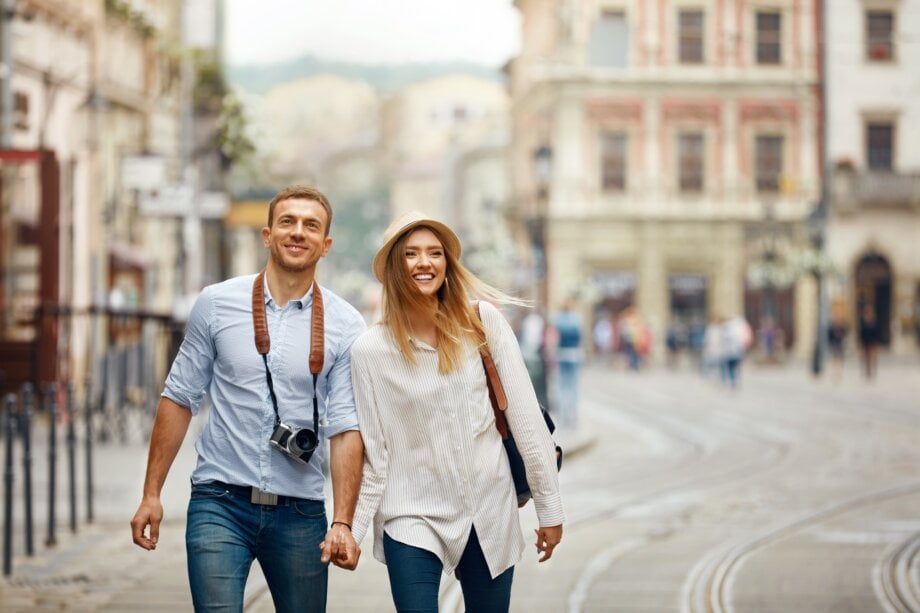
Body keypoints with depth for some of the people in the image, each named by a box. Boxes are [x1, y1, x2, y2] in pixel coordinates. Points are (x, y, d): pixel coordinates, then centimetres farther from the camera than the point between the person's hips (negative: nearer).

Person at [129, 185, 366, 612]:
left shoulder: (345, 326, 0)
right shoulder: (217, 304, 1)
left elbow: (346, 428, -4)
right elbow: (179, 399, 6)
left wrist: (342, 523, -13)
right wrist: (151, 494, 2)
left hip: (300, 513, 1)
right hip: (220, 502, -1)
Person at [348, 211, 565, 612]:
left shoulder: (482, 323, -3)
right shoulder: (370, 350, -6)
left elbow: (524, 415, -1)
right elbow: (373, 454, -2)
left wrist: (549, 506, -1)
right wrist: (350, 529, -8)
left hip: (490, 512, 2)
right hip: (413, 519, -2)